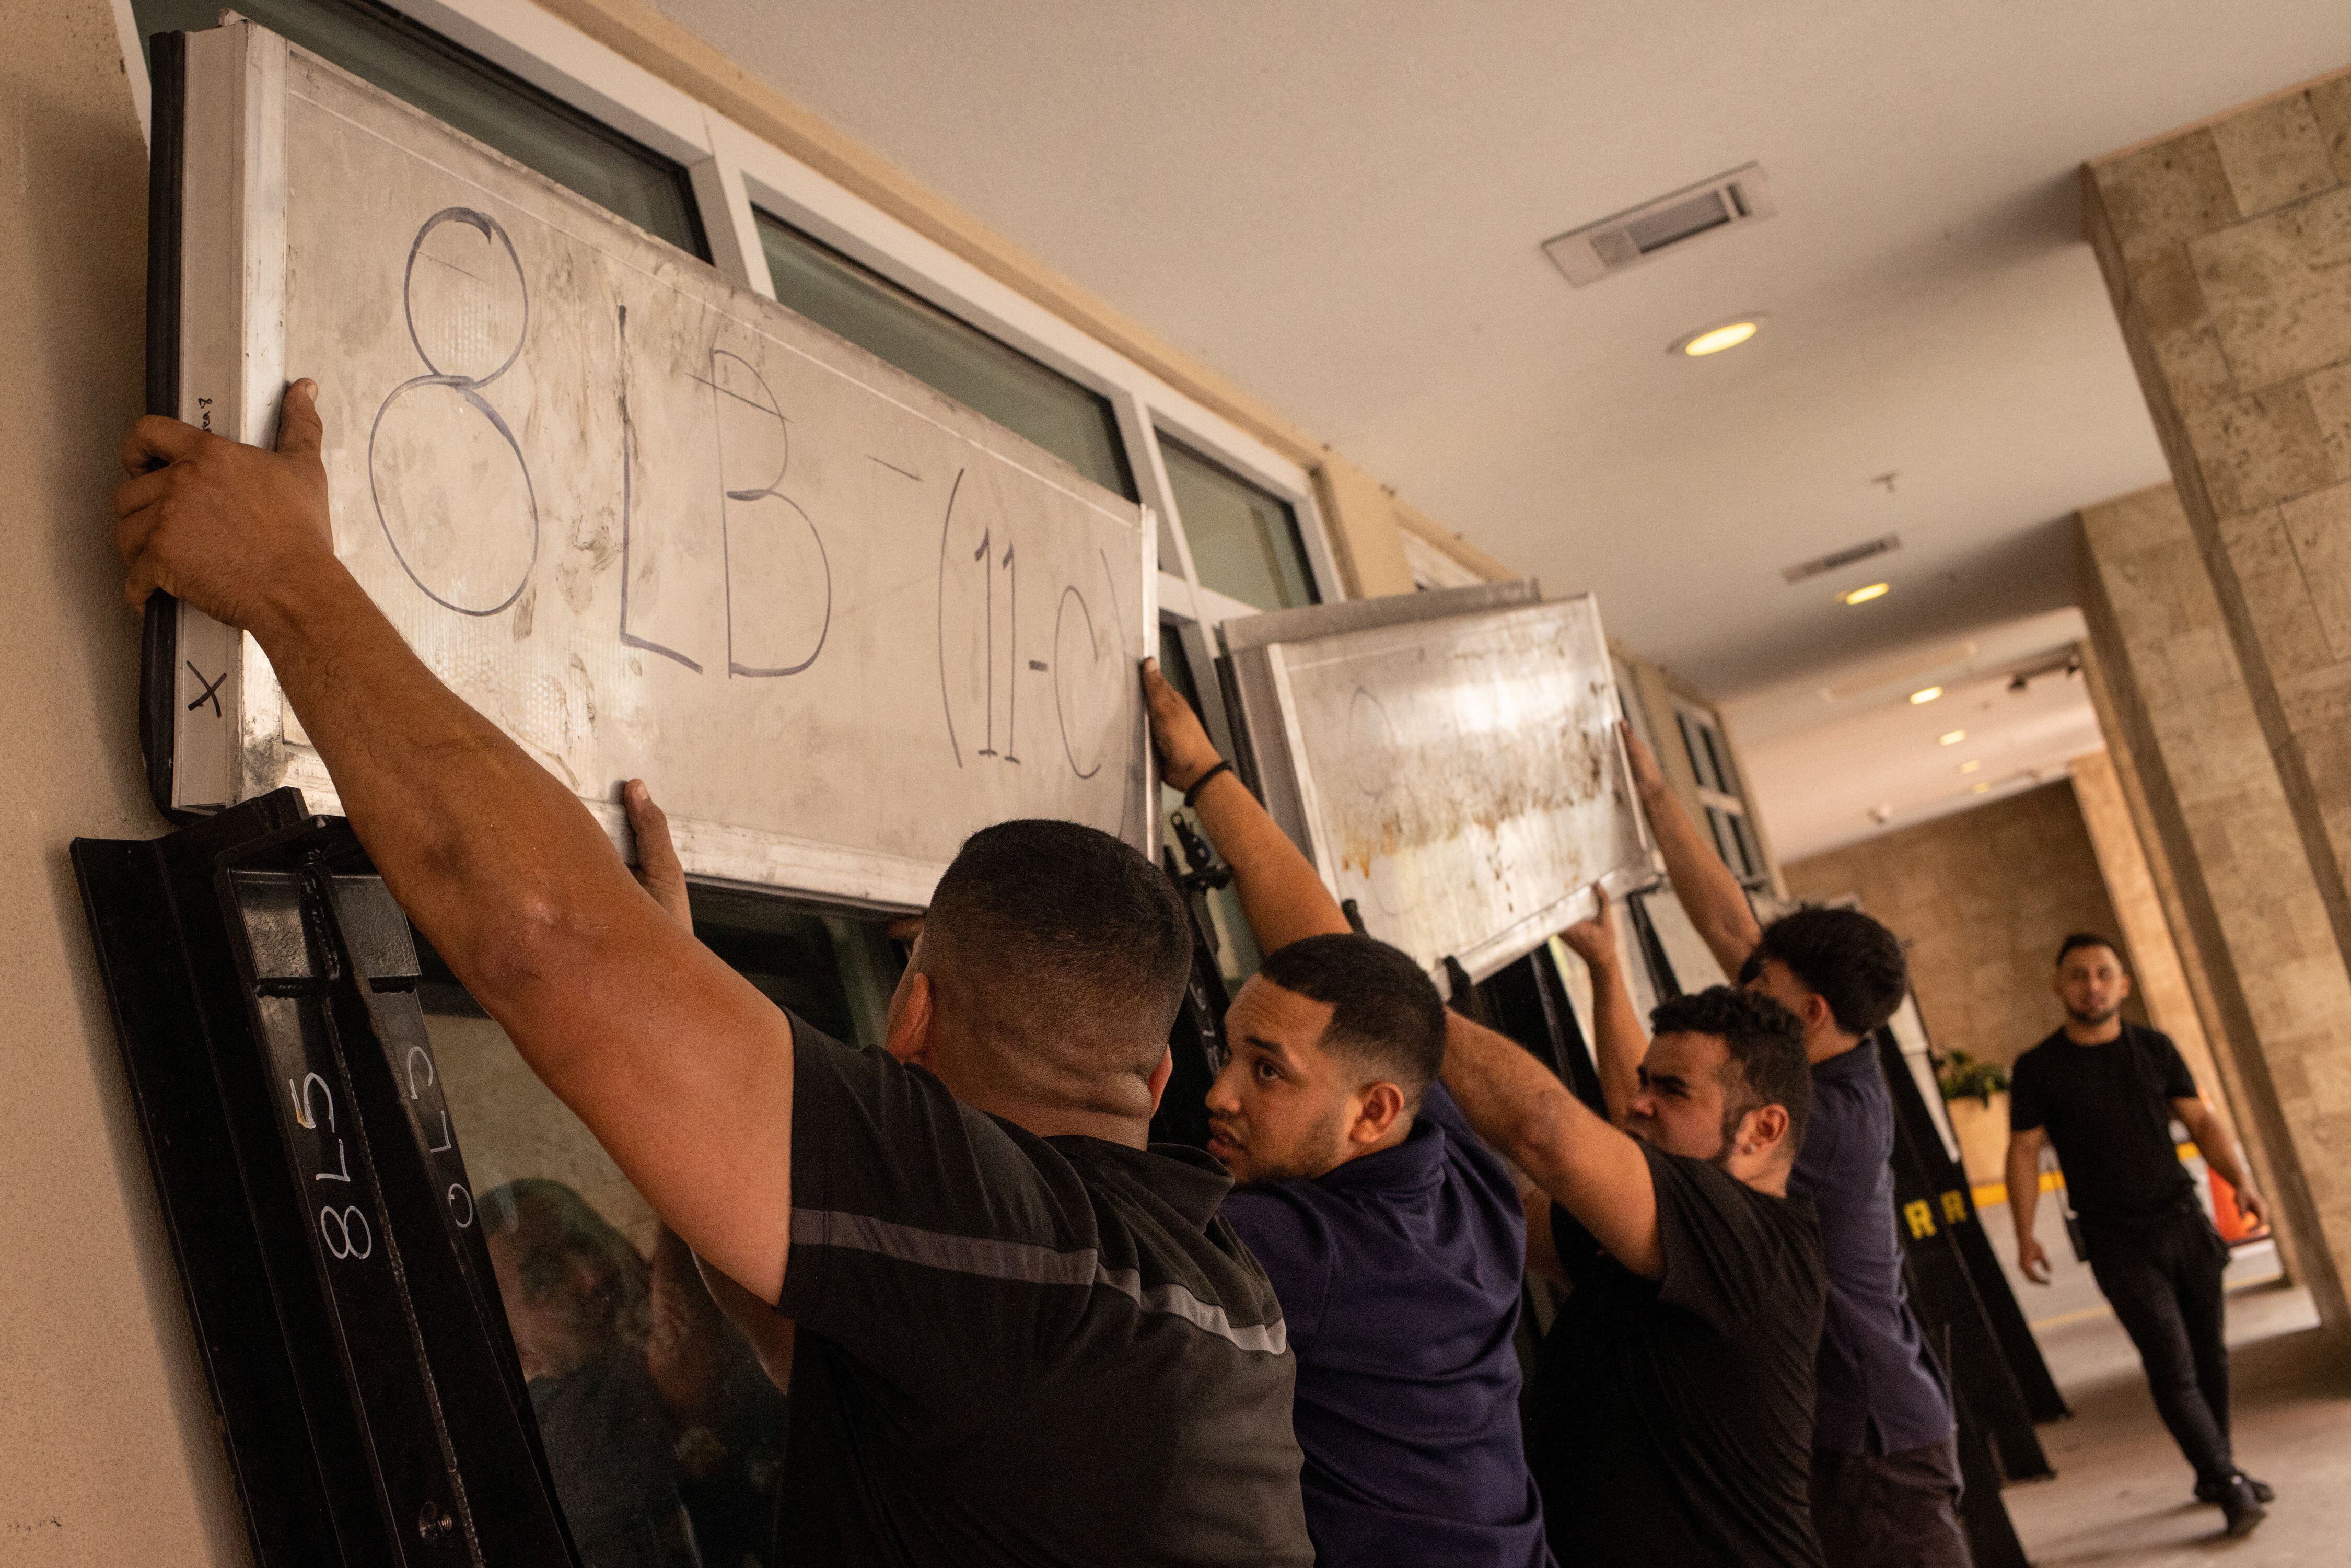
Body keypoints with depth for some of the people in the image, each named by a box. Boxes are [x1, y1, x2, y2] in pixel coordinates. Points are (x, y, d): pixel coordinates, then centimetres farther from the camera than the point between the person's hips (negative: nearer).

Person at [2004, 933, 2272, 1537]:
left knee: (2210, 1352, 8)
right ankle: (2228, 1484, -4)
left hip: (2182, 1219, 4)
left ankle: (2214, 1474, 24)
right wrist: (2025, 1238, -8)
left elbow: (2202, 1121, 8)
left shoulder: (2155, 1050, 6)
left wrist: (2242, 1182, -7)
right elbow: (2024, 1153, -2)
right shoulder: (2038, 1070, -4)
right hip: (2118, 1241, -3)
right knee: (2172, 1364, -9)